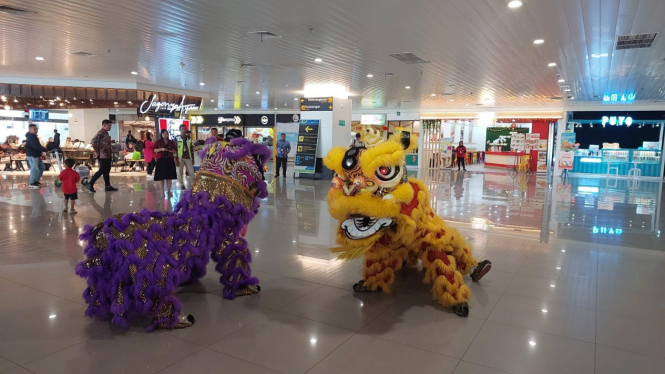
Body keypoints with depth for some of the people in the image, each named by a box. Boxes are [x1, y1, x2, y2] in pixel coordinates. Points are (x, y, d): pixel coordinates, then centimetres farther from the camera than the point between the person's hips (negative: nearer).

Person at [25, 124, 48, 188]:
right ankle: (32, 183, -3)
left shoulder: (34, 136, 17)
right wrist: (46, 150, -25)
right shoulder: (30, 137, -16)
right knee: (34, 169, -11)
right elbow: (36, 146, -26)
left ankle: (36, 181, 23)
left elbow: (37, 145, 20)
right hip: (32, 155, -11)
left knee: (42, 167, 16)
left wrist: (41, 151, 5)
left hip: (36, 155, 11)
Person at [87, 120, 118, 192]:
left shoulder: (106, 133, 15)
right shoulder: (101, 133, -14)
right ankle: (90, 184, 2)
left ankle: (108, 186, 17)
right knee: (102, 170, -6)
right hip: (103, 156, -9)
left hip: (107, 155, 9)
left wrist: (111, 155, 13)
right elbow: (93, 142, -23)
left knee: (107, 171, 11)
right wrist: (97, 152, -16)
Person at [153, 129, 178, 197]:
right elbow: (154, 150, -3)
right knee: (161, 176, -3)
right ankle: (162, 191, 4)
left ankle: (169, 191, 7)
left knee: (169, 176, 1)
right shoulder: (158, 142, 5)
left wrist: (172, 151, -9)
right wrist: (161, 149, -18)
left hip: (170, 160, 2)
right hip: (161, 160, -2)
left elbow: (176, 150, 13)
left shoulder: (171, 142, 12)